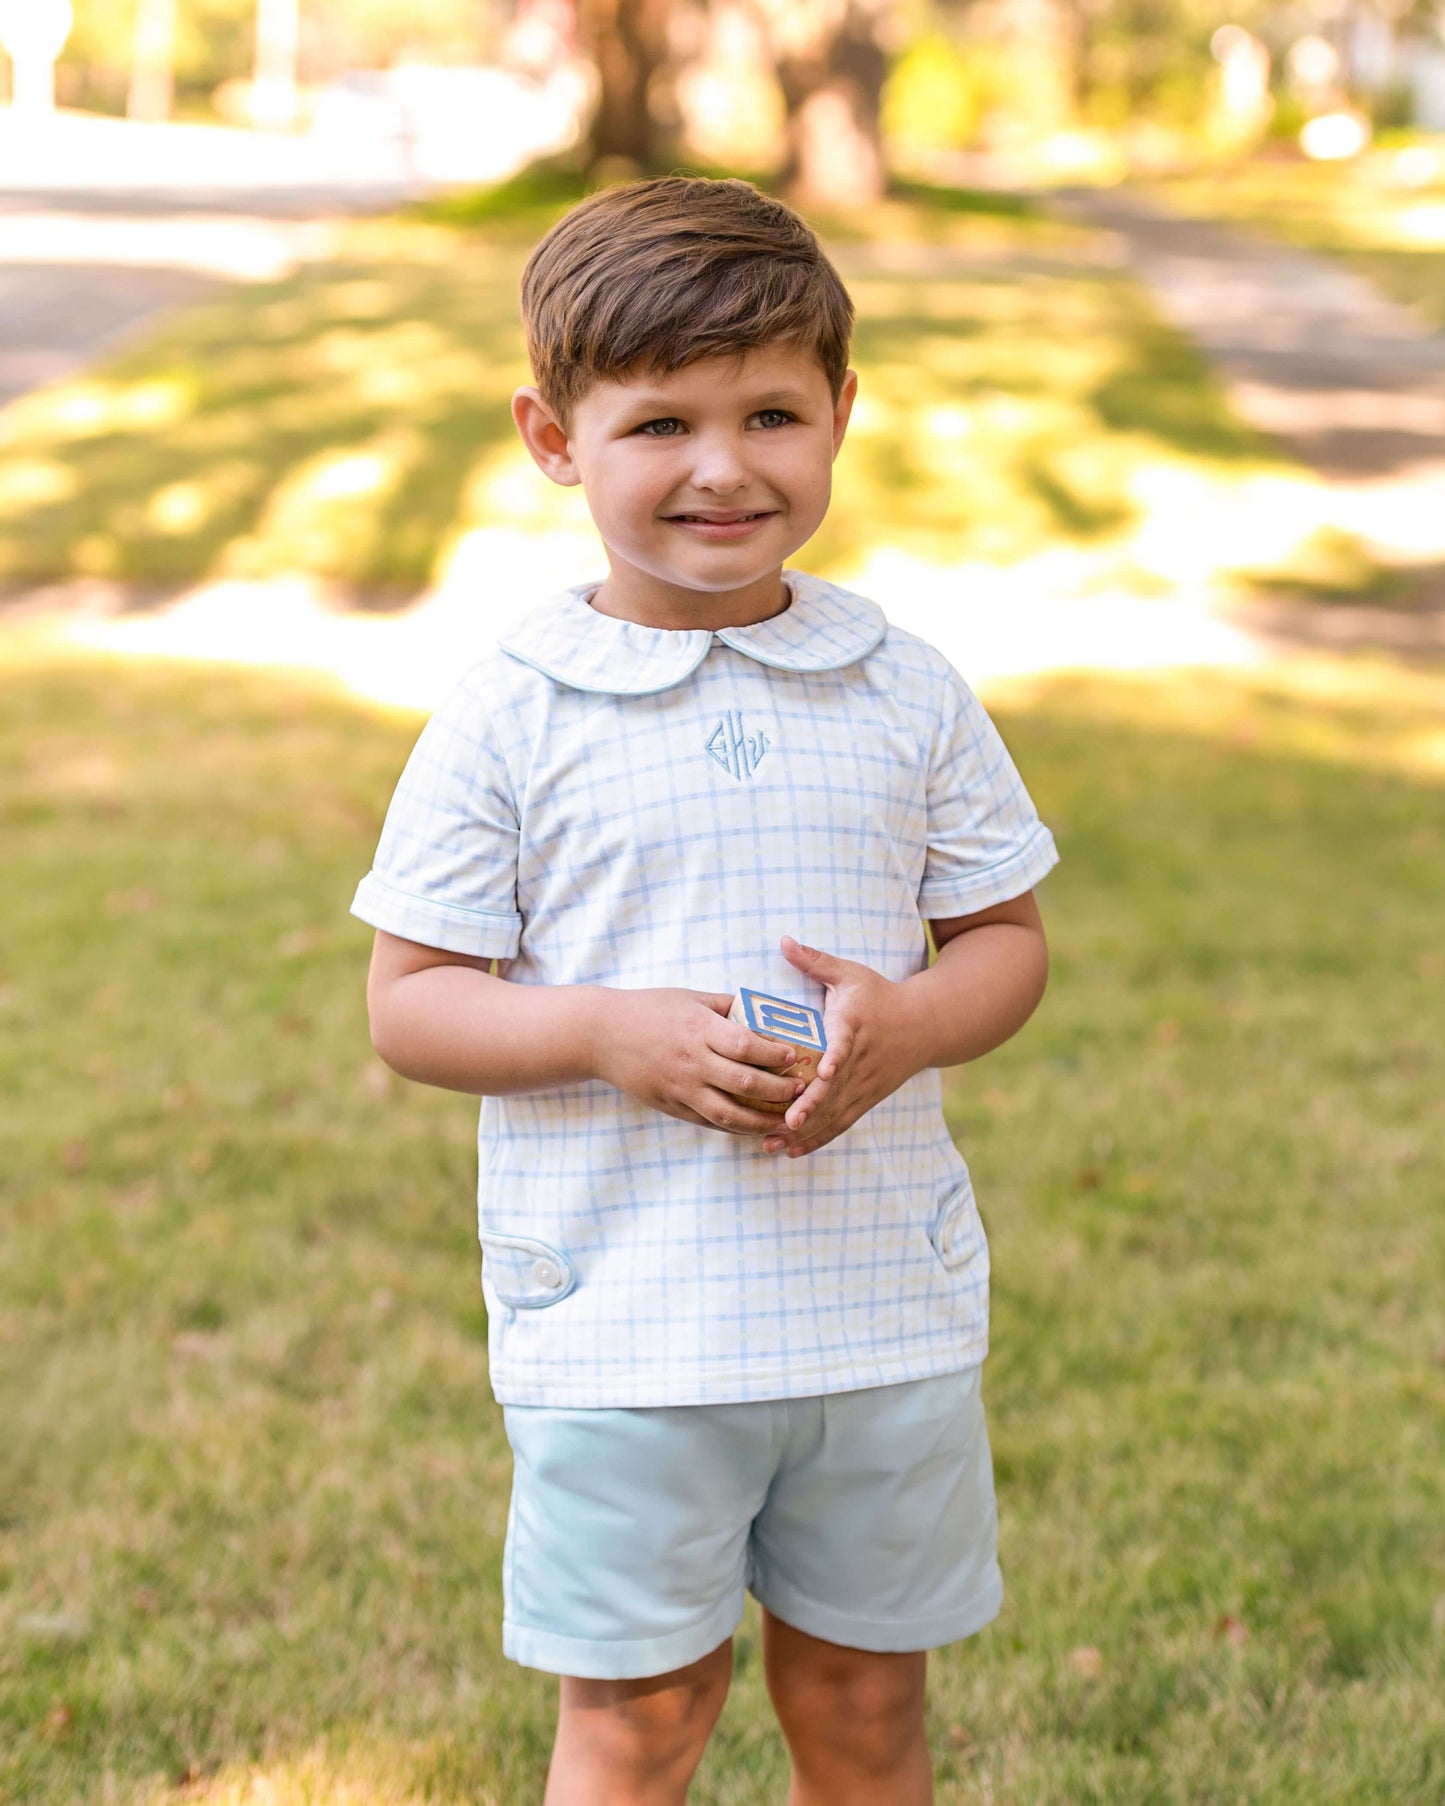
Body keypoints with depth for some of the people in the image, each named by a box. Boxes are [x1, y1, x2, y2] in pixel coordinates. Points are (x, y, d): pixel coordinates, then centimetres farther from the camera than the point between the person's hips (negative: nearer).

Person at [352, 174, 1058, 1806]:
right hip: (619, 1324, -2)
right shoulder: (508, 721, -7)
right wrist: (610, 1031, -22)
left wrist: (906, 1025, -15)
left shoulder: (909, 696, 1)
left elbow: (1006, 939, 7)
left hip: (885, 1304, 3)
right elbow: (408, 1005, -5)